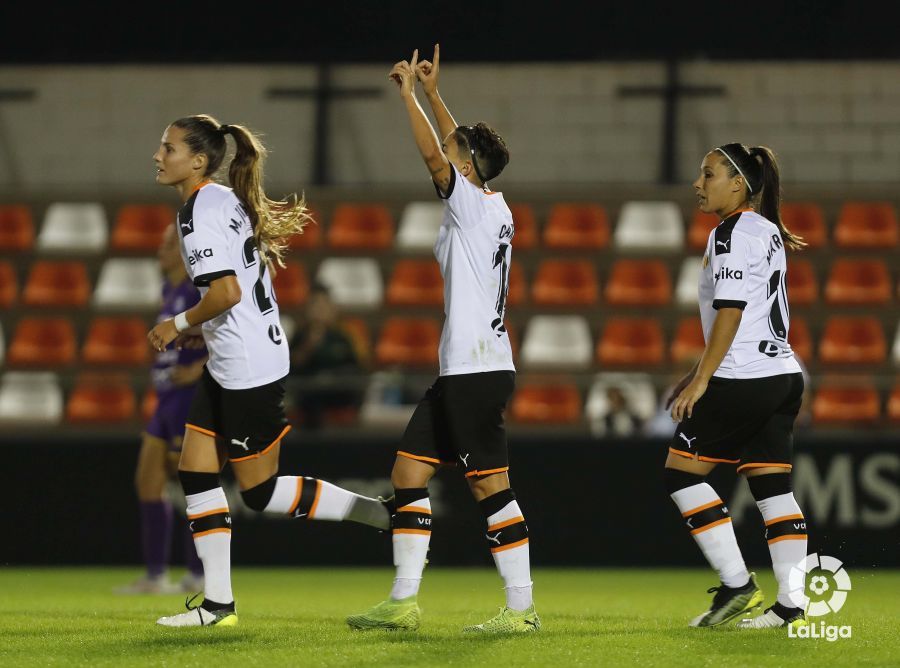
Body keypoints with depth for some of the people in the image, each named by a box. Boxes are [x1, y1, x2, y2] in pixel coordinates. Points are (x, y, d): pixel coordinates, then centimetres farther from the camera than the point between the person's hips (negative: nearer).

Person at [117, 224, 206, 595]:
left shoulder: (200, 290, -15)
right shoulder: (170, 289, 13)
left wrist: (200, 369, -22)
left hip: (190, 399, -10)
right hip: (167, 399, 10)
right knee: (147, 481, 7)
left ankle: (198, 575, 6)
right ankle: (155, 575, 11)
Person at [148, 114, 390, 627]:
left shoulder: (199, 214, -17)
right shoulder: (227, 200, 12)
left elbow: (227, 293, -26)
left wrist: (178, 324, -11)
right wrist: (196, 331, 17)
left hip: (248, 368, -10)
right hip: (230, 364, 10)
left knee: (261, 491, -2)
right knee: (195, 473, 8)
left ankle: (383, 514, 3)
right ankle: (218, 603, 9)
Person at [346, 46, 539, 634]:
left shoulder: (472, 203, -9)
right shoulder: (494, 207, 15)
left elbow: (434, 154, -20)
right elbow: (459, 147, 30)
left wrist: (410, 93, -10)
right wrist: (432, 93, 30)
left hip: (478, 369, -10)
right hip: (462, 368, 10)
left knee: (490, 486, -8)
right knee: (410, 470, 8)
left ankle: (522, 608, -7)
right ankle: (404, 602, 9)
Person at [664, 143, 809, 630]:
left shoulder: (734, 232, -11)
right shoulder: (767, 232, 18)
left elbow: (730, 311, -18)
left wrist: (700, 380, -17)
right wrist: (701, 373, 27)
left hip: (744, 380, -9)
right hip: (783, 375, 9)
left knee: (681, 472, -1)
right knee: (773, 487, 6)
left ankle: (738, 585, -4)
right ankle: (790, 606, 2)